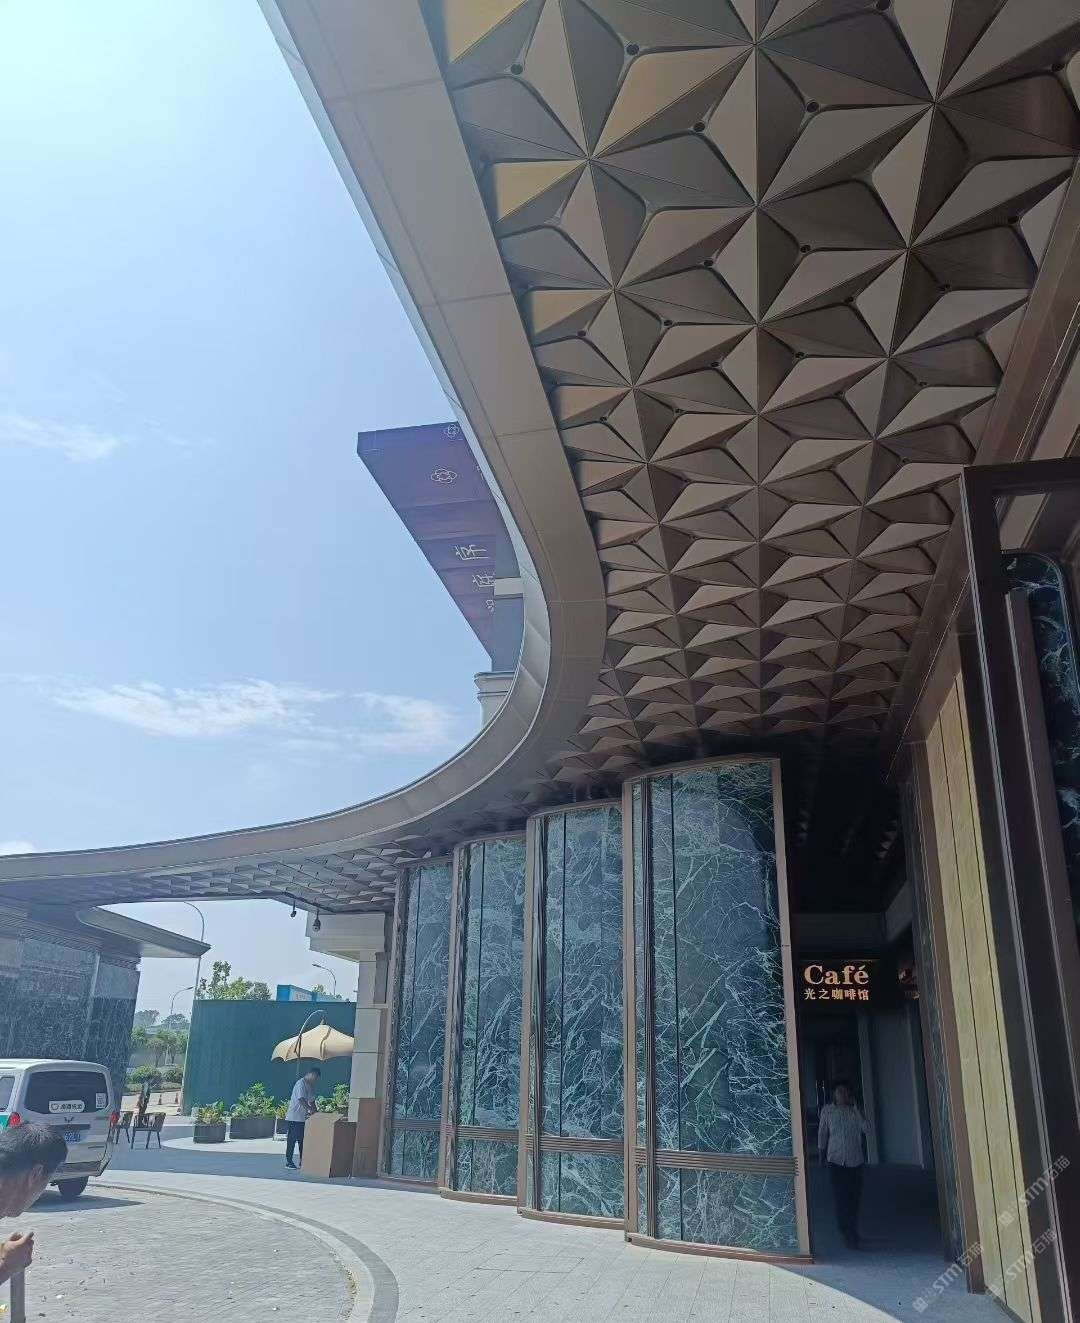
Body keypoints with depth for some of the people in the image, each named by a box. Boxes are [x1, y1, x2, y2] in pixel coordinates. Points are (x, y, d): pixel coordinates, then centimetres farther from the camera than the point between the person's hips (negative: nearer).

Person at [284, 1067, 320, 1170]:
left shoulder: (311, 1086, 12)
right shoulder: (301, 1083, -17)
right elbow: (301, 1100, -27)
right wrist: (311, 1110, -31)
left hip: (304, 1118, 9)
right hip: (294, 1117, -9)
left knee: (303, 1140, 10)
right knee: (291, 1140, -2)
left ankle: (302, 1161, 15)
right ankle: (288, 1161, 5)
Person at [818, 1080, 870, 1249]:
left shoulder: (855, 1110, 2)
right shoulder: (827, 1110, -1)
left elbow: (867, 1130, -11)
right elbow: (822, 1133, 7)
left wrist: (856, 1108, -14)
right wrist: (822, 1155, 7)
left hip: (855, 1160, 2)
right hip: (836, 1160, -2)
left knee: (854, 1197, 6)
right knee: (840, 1198, -9)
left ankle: (853, 1231, 24)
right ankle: (848, 1234, -2)